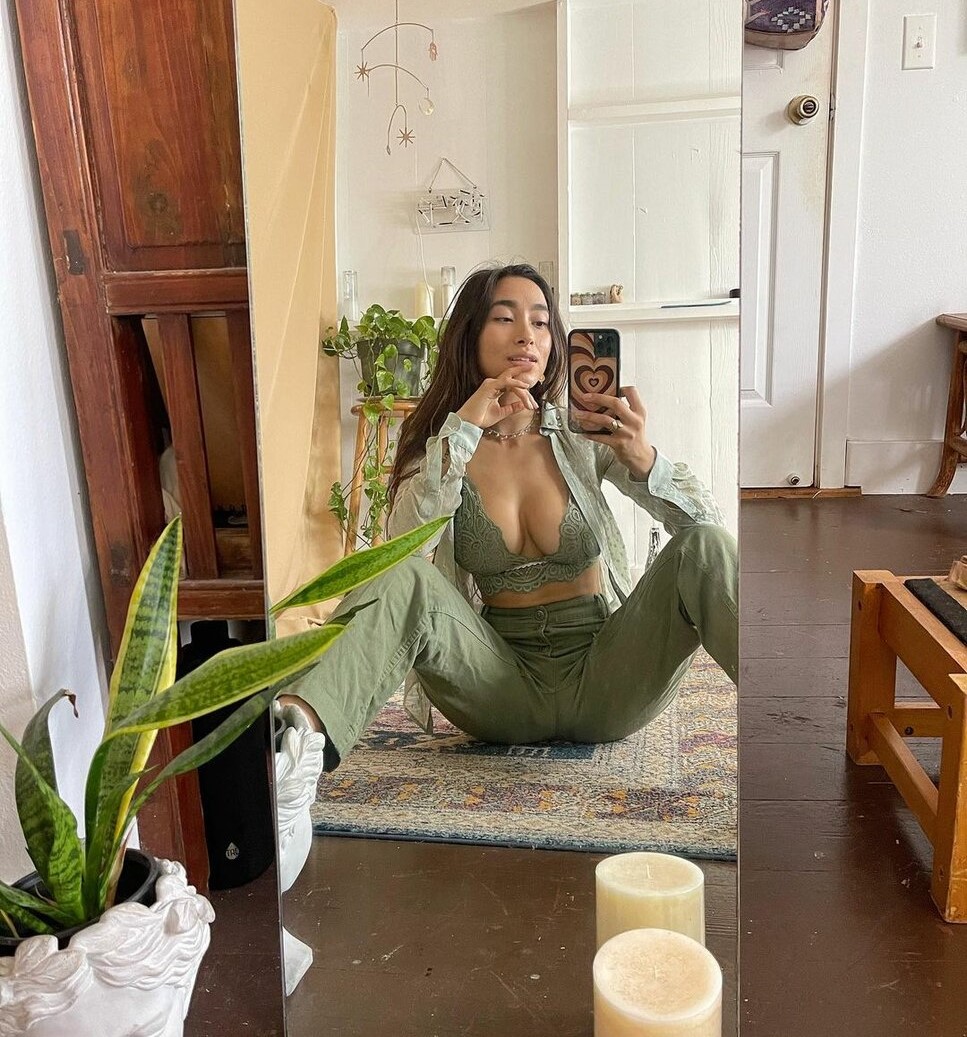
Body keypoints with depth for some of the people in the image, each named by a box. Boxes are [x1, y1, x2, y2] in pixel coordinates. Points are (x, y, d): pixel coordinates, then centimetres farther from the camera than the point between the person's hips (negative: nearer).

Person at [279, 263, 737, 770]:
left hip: (603, 675, 1)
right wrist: (462, 431, -21)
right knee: (404, 581, -29)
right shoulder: (438, 446, 2)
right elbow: (402, 550, -16)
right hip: (504, 683, 0)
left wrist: (642, 457, -22)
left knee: (702, 547, -24)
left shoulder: (584, 434, 2)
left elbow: (707, 520, -3)